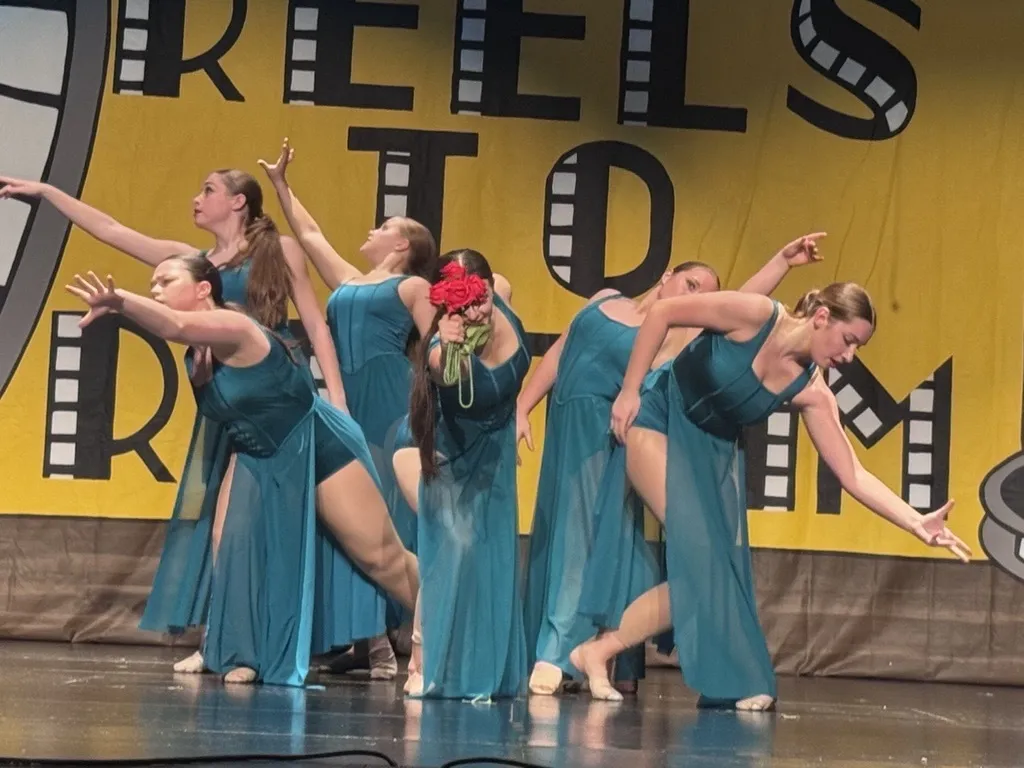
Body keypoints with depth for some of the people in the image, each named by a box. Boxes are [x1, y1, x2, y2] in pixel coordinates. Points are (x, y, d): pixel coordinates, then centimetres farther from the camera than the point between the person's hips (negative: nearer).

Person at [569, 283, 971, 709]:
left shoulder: (811, 392, -9)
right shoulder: (755, 315, -23)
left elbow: (851, 473, -9)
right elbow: (662, 314, -15)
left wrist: (917, 523, -19)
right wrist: (629, 391, -14)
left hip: (714, 450, 6)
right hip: (661, 425, -6)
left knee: (724, 561, -7)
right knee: (699, 557, -17)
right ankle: (596, 650, -9)